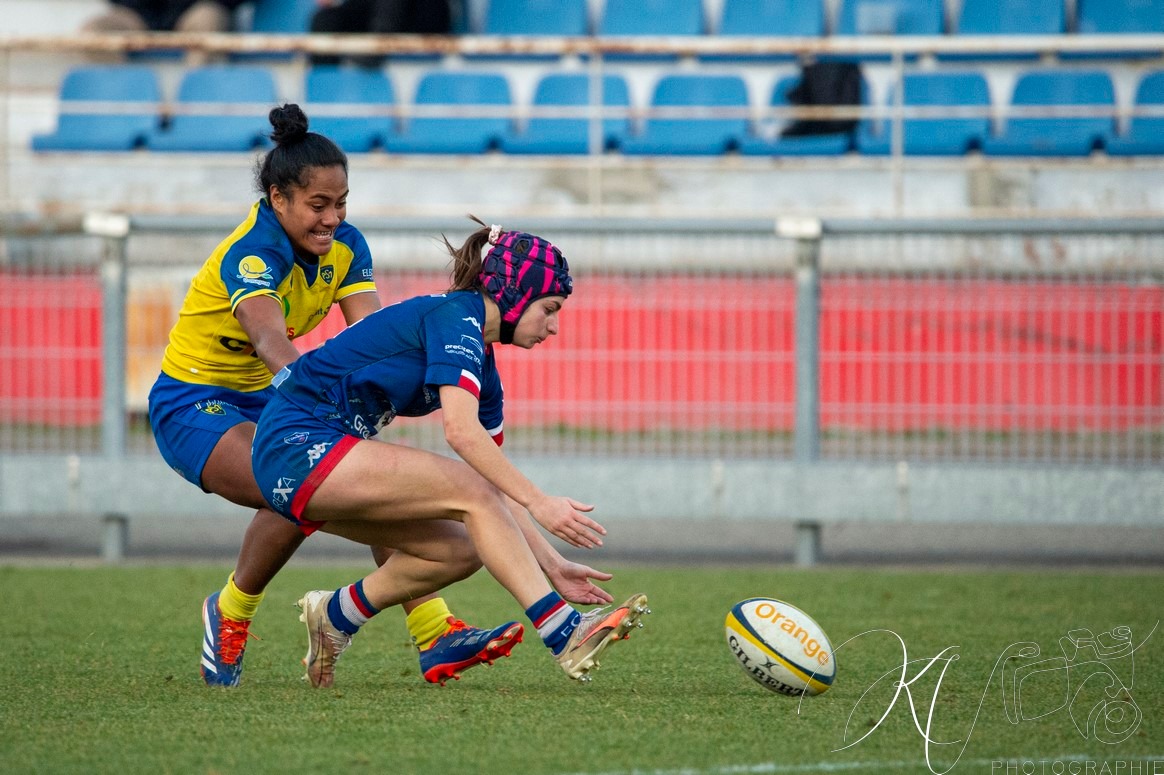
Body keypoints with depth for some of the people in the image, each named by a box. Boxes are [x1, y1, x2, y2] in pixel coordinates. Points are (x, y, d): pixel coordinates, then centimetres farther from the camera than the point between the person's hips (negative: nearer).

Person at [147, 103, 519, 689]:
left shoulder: (344, 246, -4)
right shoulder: (252, 253, -27)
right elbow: (271, 342, -44)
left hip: (266, 400, 7)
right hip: (193, 406, -7)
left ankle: (435, 636, -16)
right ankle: (228, 617, -7)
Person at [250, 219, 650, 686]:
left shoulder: (482, 364, 14)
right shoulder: (455, 315, -12)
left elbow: (498, 488, 17)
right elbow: (460, 430, -26)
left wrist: (552, 566, 10)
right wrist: (539, 504, -28)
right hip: (298, 442, -10)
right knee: (471, 493, -19)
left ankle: (335, 614, 20)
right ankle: (565, 634, -25)